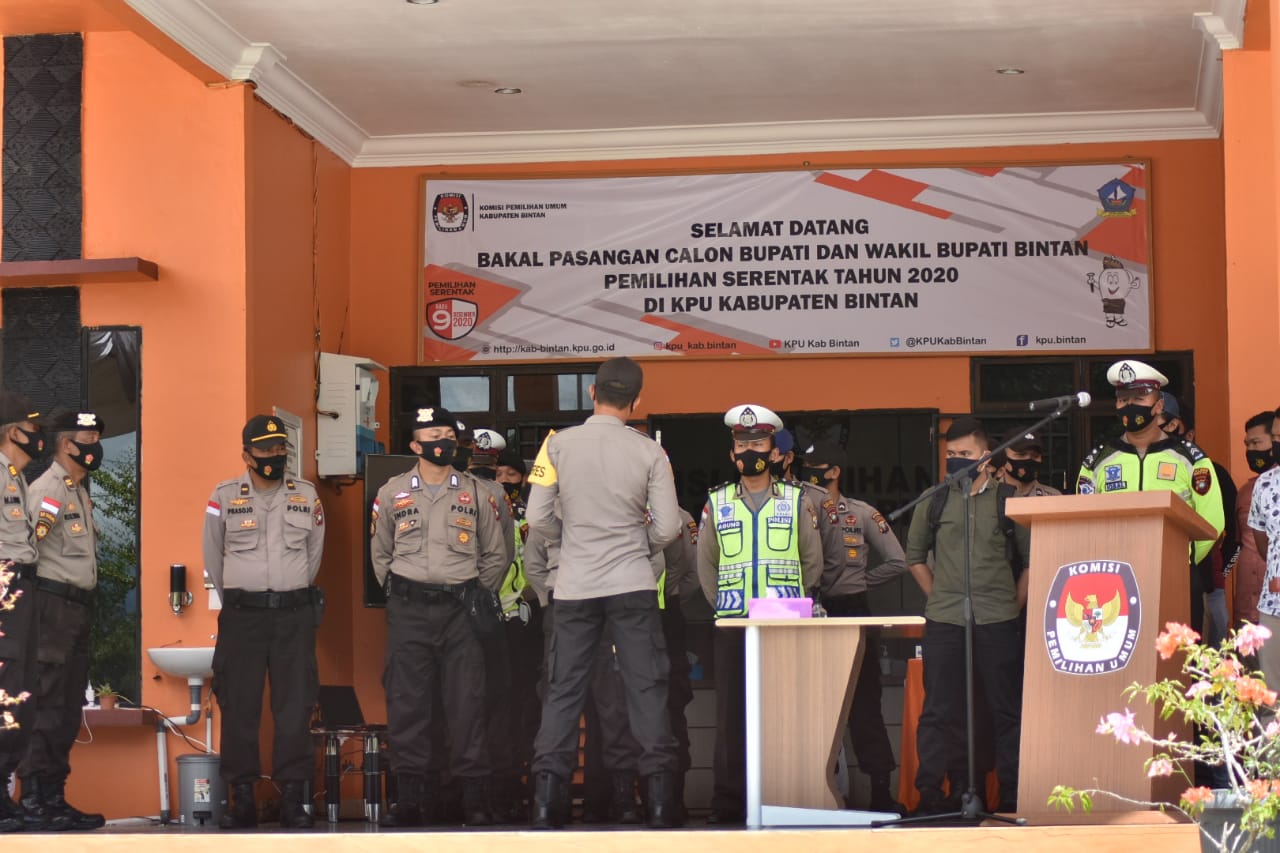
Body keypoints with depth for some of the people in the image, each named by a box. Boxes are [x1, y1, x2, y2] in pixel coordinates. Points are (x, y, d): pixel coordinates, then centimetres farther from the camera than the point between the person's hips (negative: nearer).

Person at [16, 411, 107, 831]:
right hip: (54, 605, -10)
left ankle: (54, 800, 16)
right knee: (47, 706, -9)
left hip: (79, 608, 10)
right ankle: (33, 801, -7)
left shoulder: (80, 493, 19)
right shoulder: (46, 490, -12)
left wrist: (86, 605, 18)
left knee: (68, 710, 11)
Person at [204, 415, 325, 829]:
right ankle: (241, 798, 8)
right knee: (239, 709, 0)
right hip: (241, 616, -1)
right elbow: (213, 558, 12)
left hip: (294, 614, 1)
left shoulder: (306, 496, 7)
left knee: (295, 708, -1)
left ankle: (293, 796, 4)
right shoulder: (224, 497, 2)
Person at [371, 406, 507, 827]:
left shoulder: (477, 493, 8)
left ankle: (475, 797, 0)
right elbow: (380, 552, 17)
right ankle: (409, 797, 4)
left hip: (460, 609, 0)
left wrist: (478, 595, 8)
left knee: (467, 702, -3)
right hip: (408, 610, 1)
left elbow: (496, 554, 14)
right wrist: (396, 591, 9)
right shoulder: (392, 493, 8)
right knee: (406, 702, -1)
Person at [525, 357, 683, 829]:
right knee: (647, 688, 4)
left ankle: (547, 798, 4)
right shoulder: (650, 453, -5)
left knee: (564, 691, 7)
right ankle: (660, 798, 2)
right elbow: (667, 528, -4)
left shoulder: (558, 444, -5)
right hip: (633, 586, -1)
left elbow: (537, 518, -5)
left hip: (575, 587, 1)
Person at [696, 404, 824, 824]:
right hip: (732, 627, 1)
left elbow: (813, 563, 13)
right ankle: (730, 802, 1)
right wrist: (726, 608, 8)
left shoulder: (797, 502, 9)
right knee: (732, 712, -2)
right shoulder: (716, 503, 11)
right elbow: (706, 567, 15)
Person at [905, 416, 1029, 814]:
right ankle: (930, 794, 4)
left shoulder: (1009, 500, 3)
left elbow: (1033, 559, 8)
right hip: (943, 621, 1)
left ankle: (1013, 795, 8)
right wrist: (936, 596, 12)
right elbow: (915, 556, 19)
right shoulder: (934, 502, 8)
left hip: (997, 621, -1)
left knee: (1007, 710, 2)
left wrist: (1014, 602, 3)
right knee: (939, 711, 1)